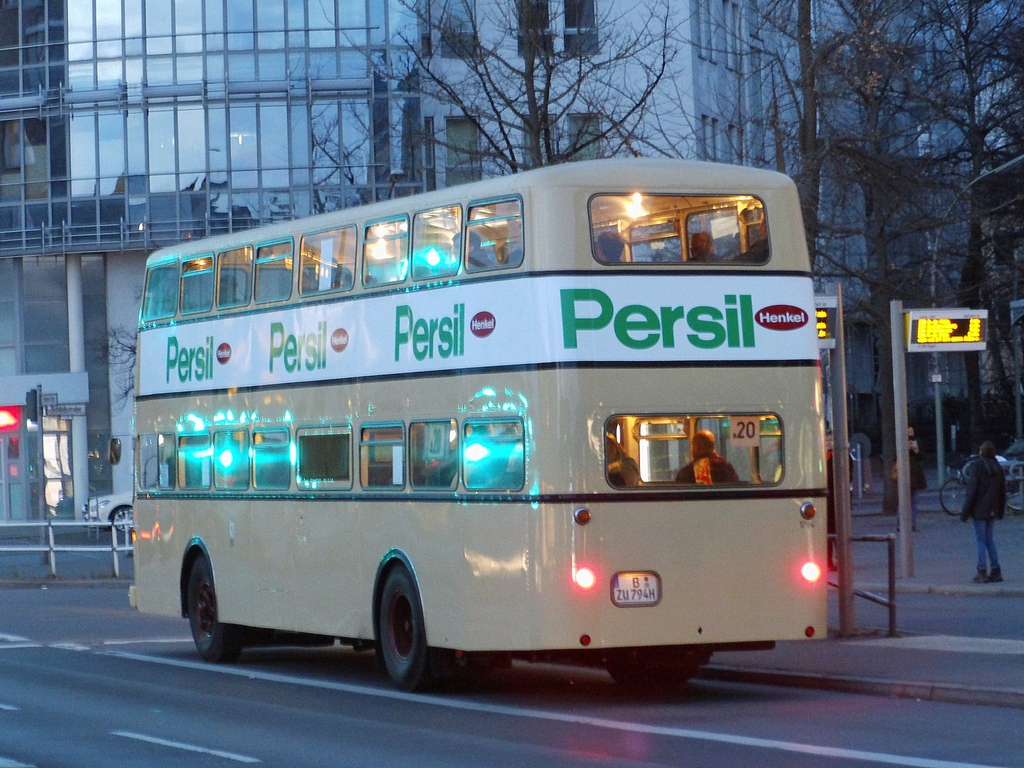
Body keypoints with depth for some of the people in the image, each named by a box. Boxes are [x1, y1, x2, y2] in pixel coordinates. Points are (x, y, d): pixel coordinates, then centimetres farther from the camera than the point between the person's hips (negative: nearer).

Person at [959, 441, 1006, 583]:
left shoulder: (976, 466, -13)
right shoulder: (998, 468, 8)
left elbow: (971, 491, -15)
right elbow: (1003, 491, 14)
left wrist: (965, 511, -10)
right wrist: (1001, 510, 23)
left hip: (979, 510, -6)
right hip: (991, 511, 6)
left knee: (980, 540, -3)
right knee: (989, 539, 15)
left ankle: (982, 572, -5)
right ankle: (996, 571, 12)